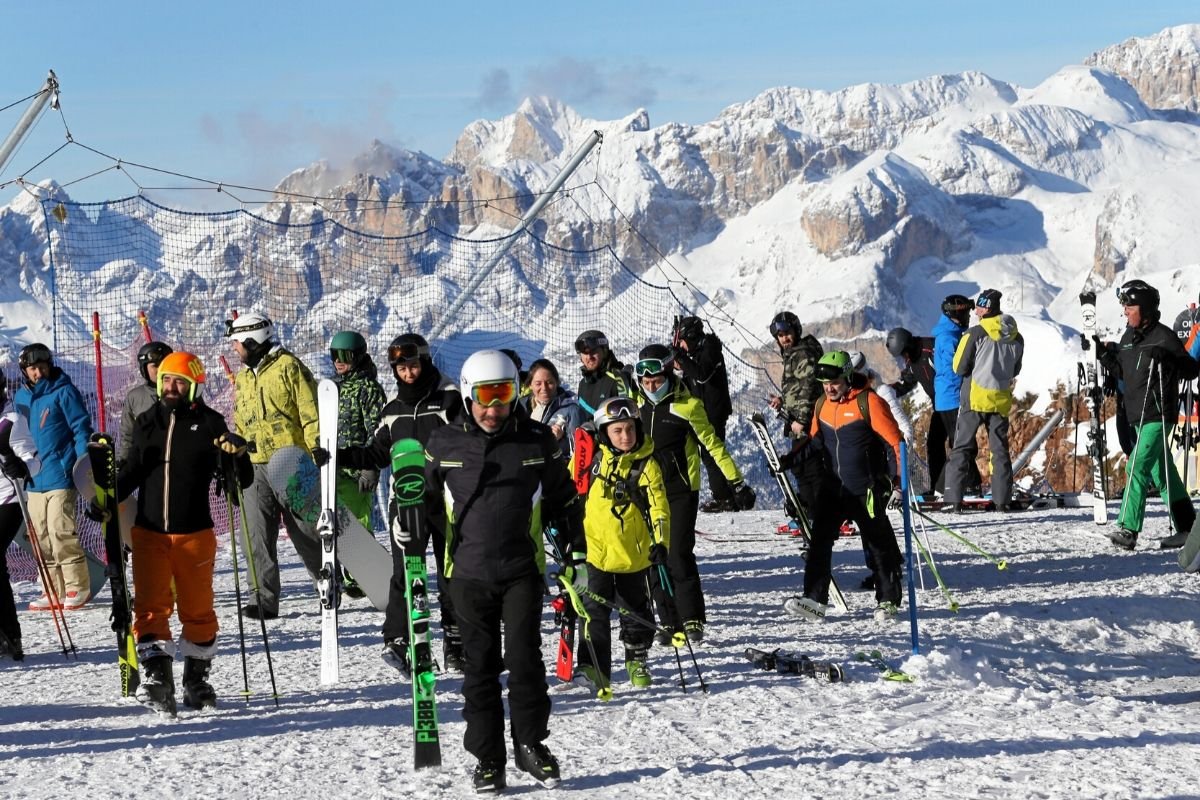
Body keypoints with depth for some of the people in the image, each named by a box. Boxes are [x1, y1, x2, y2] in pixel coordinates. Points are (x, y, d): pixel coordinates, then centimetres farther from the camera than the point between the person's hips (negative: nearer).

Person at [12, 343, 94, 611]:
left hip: (60, 474, -7)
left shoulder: (64, 392, -5)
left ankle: (77, 587, -5)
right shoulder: (21, 397, 14)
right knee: (41, 536, 6)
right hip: (34, 477, 7)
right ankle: (54, 590, 12)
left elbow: (81, 429, -6)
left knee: (60, 531, -13)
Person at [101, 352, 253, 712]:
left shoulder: (209, 424, -1)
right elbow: (131, 473, 16)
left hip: (195, 533, -2)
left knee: (197, 610, 9)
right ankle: (158, 679, -9)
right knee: (150, 607, -8)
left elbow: (242, 481, -2)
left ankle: (197, 681, 23)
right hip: (149, 532, 2)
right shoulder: (146, 422, 8)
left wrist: (238, 455, -22)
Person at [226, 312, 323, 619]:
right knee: (258, 536, -3)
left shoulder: (287, 366, -4)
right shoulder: (243, 377, 20)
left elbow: (310, 412, -8)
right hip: (255, 466, 6)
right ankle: (265, 600, -2)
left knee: (305, 531, 1)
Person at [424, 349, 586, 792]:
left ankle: (531, 743, 10)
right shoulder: (445, 444, 1)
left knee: (524, 657, -8)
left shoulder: (537, 440, 2)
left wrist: (576, 554, 10)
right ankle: (487, 757, 12)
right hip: (469, 573, 1)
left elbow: (564, 501, 11)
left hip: (523, 570, -1)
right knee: (481, 667, 5)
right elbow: (422, 497, 16)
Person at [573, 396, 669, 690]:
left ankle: (637, 660, 31)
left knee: (636, 611, 14)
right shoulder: (593, 459, 1)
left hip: (634, 553, -1)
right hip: (596, 550, 1)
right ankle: (594, 667, -6)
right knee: (595, 611, -6)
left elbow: (658, 507, -10)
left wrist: (660, 543, -22)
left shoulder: (646, 465, -7)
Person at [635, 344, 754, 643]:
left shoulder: (687, 405, -11)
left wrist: (736, 483, -7)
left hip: (681, 491, -5)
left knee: (679, 554, -12)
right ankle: (670, 621, 10)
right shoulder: (637, 405, 4)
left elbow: (713, 444, -6)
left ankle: (693, 620, -3)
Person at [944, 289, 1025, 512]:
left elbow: (959, 368, -6)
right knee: (1000, 449, 12)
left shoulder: (976, 334, -12)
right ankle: (1002, 500, 7)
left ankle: (954, 498, -6)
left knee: (962, 447, 2)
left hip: (975, 398, -4)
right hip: (1002, 400, 4)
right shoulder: (1016, 339, 4)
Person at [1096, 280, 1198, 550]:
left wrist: (1165, 359, -27)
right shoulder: (1129, 337, 12)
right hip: (1138, 415, 9)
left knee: (1138, 467, -17)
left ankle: (1128, 528, -21)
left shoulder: (1164, 337, -11)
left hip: (1158, 416, -9)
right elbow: (1123, 373, 20)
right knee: (1162, 472, 13)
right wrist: (1105, 354, 6)